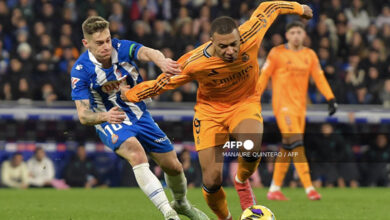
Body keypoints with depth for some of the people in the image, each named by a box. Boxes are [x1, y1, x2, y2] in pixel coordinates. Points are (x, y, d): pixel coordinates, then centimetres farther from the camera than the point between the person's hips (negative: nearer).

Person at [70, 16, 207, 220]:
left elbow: (147, 52, -37)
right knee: (137, 154, -33)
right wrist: (105, 116, -40)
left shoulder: (122, 48, -16)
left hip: (139, 116, 4)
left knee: (173, 166, 5)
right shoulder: (80, 70, -18)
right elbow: (83, 115, -18)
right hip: (111, 122, -3)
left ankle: (181, 204, 38)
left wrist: (161, 60, -62)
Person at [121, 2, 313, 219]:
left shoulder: (250, 36, -26)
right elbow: (164, 82, -10)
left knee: (252, 150, -33)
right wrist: (130, 94, -1)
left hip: (245, 102, 0)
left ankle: (242, 181, 3)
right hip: (210, 109, 0)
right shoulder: (194, 63, -28)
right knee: (212, 181, -8)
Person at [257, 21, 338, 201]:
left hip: (300, 105, 5)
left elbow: (319, 77, 10)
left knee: (287, 148, 7)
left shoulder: (309, 55, 11)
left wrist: (330, 99, 0)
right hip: (283, 104, -5)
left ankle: (274, 189, 15)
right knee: (296, 144, -16)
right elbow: (264, 76, -1)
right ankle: (308, 187, -22)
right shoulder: (277, 53, -2)